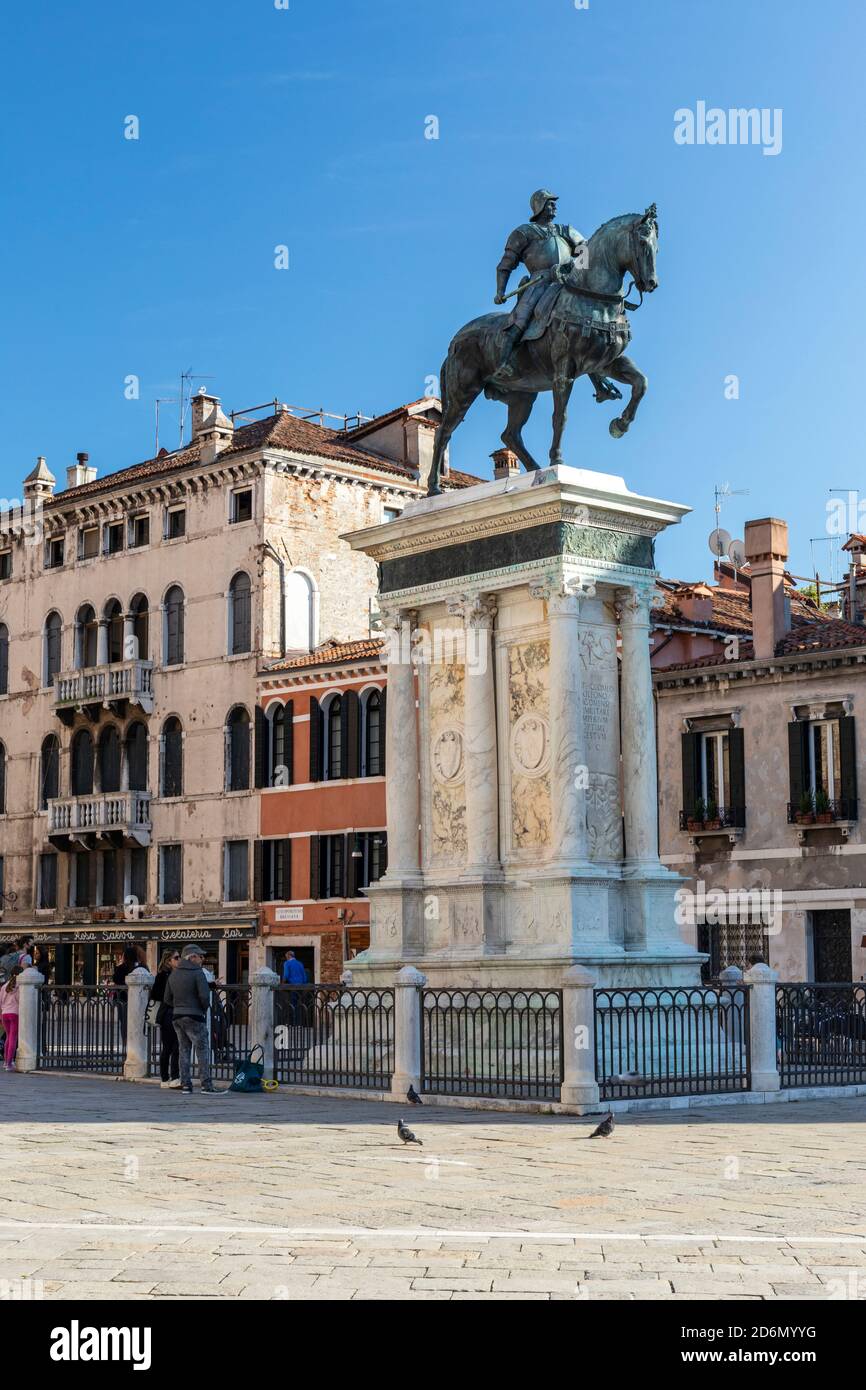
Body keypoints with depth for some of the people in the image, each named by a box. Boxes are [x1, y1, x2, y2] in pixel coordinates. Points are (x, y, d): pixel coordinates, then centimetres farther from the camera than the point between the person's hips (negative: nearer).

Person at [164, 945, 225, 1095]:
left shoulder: (173, 974, 12)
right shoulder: (197, 973, -10)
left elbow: (167, 999, 13)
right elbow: (204, 996, -19)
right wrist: (205, 1009, -1)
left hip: (177, 1016, 7)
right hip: (194, 1017, -7)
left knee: (184, 1051, 11)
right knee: (203, 1051, -3)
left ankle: (185, 1085, 8)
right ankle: (207, 1085, -7)